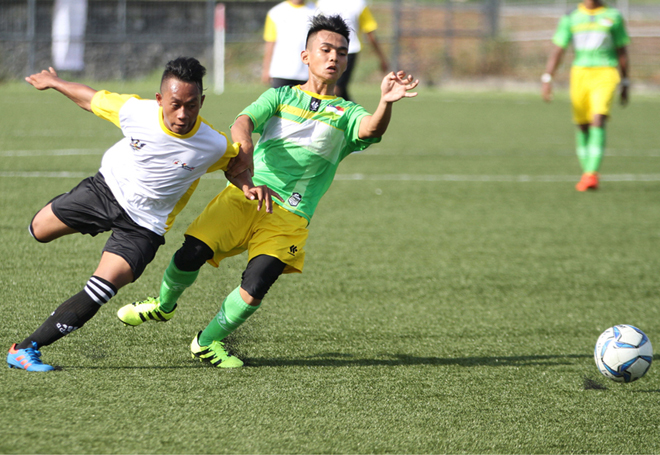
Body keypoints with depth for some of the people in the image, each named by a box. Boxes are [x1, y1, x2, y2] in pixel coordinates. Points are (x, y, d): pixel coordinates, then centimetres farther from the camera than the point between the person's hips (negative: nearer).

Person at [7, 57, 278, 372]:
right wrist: (52, 82, 12)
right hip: (106, 188, 2)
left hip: (144, 225, -2)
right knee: (39, 229, 16)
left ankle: (26, 349, -13)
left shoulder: (214, 146, -24)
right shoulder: (135, 111, -23)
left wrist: (248, 186, -20)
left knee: (102, 289, -19)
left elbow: (235, 162, 1)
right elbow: (91, 99, -3)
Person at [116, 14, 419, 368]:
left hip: (289, 214, -1)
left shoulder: (345, 114, 12)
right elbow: (244, 120, -3)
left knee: (256, 286, -19)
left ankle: (208, 343, 7)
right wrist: (243, 142, -27)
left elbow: (370, 129, -12)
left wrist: (386, 103, -35)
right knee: (190, 255, -16)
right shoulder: (280, 96, 16)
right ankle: (163, 305, 18)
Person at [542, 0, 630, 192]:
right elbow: (557, 50, 5)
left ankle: (591, 174, -25)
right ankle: (587, 173, 22)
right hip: (580, 74, 2)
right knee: (583, 126, 7)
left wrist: (625, 84, 13)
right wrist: (547, 80, -6)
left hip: (605, 75, -2)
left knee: (598, 121, -19)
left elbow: (622, 52, 11)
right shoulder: (571, 19, 7)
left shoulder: (613, 17, 5)